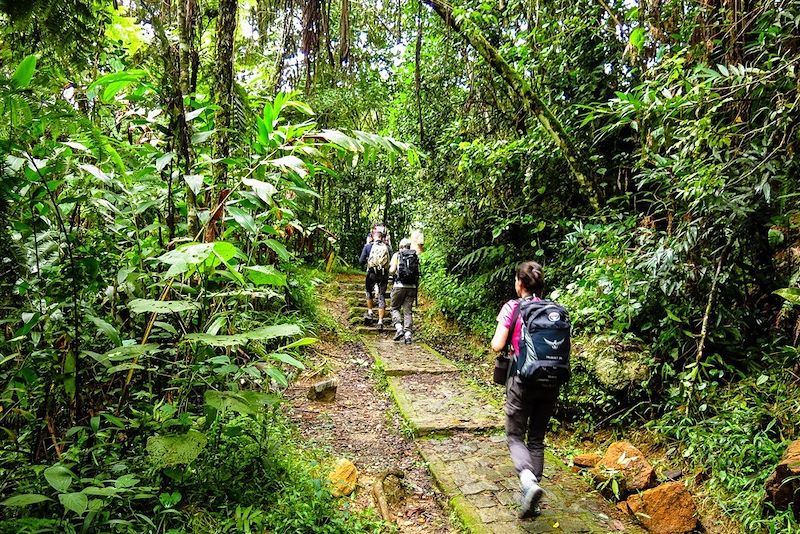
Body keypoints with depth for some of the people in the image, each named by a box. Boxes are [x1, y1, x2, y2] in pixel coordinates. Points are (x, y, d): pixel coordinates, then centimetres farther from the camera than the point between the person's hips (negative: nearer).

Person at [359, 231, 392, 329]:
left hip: (372, 274, -1)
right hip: (384, 275, 1)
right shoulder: (387, 247, 4)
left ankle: (370, 312, 20)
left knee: (369, 292, 26)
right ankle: (380, 321, 2)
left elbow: (361, 261, -1)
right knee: (382, 296, 6)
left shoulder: (368, 246, 1)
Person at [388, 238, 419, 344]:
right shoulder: (415, 257, 10)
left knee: (395, 308, 11)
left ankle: (399, 328, -10)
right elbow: (418, 273, 5)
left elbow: (392, 270, -6)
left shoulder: (397, 255, 3)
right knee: (408, 311, 7)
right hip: (412, 287, 3)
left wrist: (391, 273, 16)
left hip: (399, 285, -3)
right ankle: (408, 334, -1)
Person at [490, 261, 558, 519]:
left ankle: (528, 481, -15)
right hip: (550, 382, 4)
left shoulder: (512, 307, -8)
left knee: (515, 436, 11)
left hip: (522, 381, -4)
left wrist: (499, 340, 9)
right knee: (537, 438, 16)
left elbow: (497, 345, -12)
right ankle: (530, 501, 18)